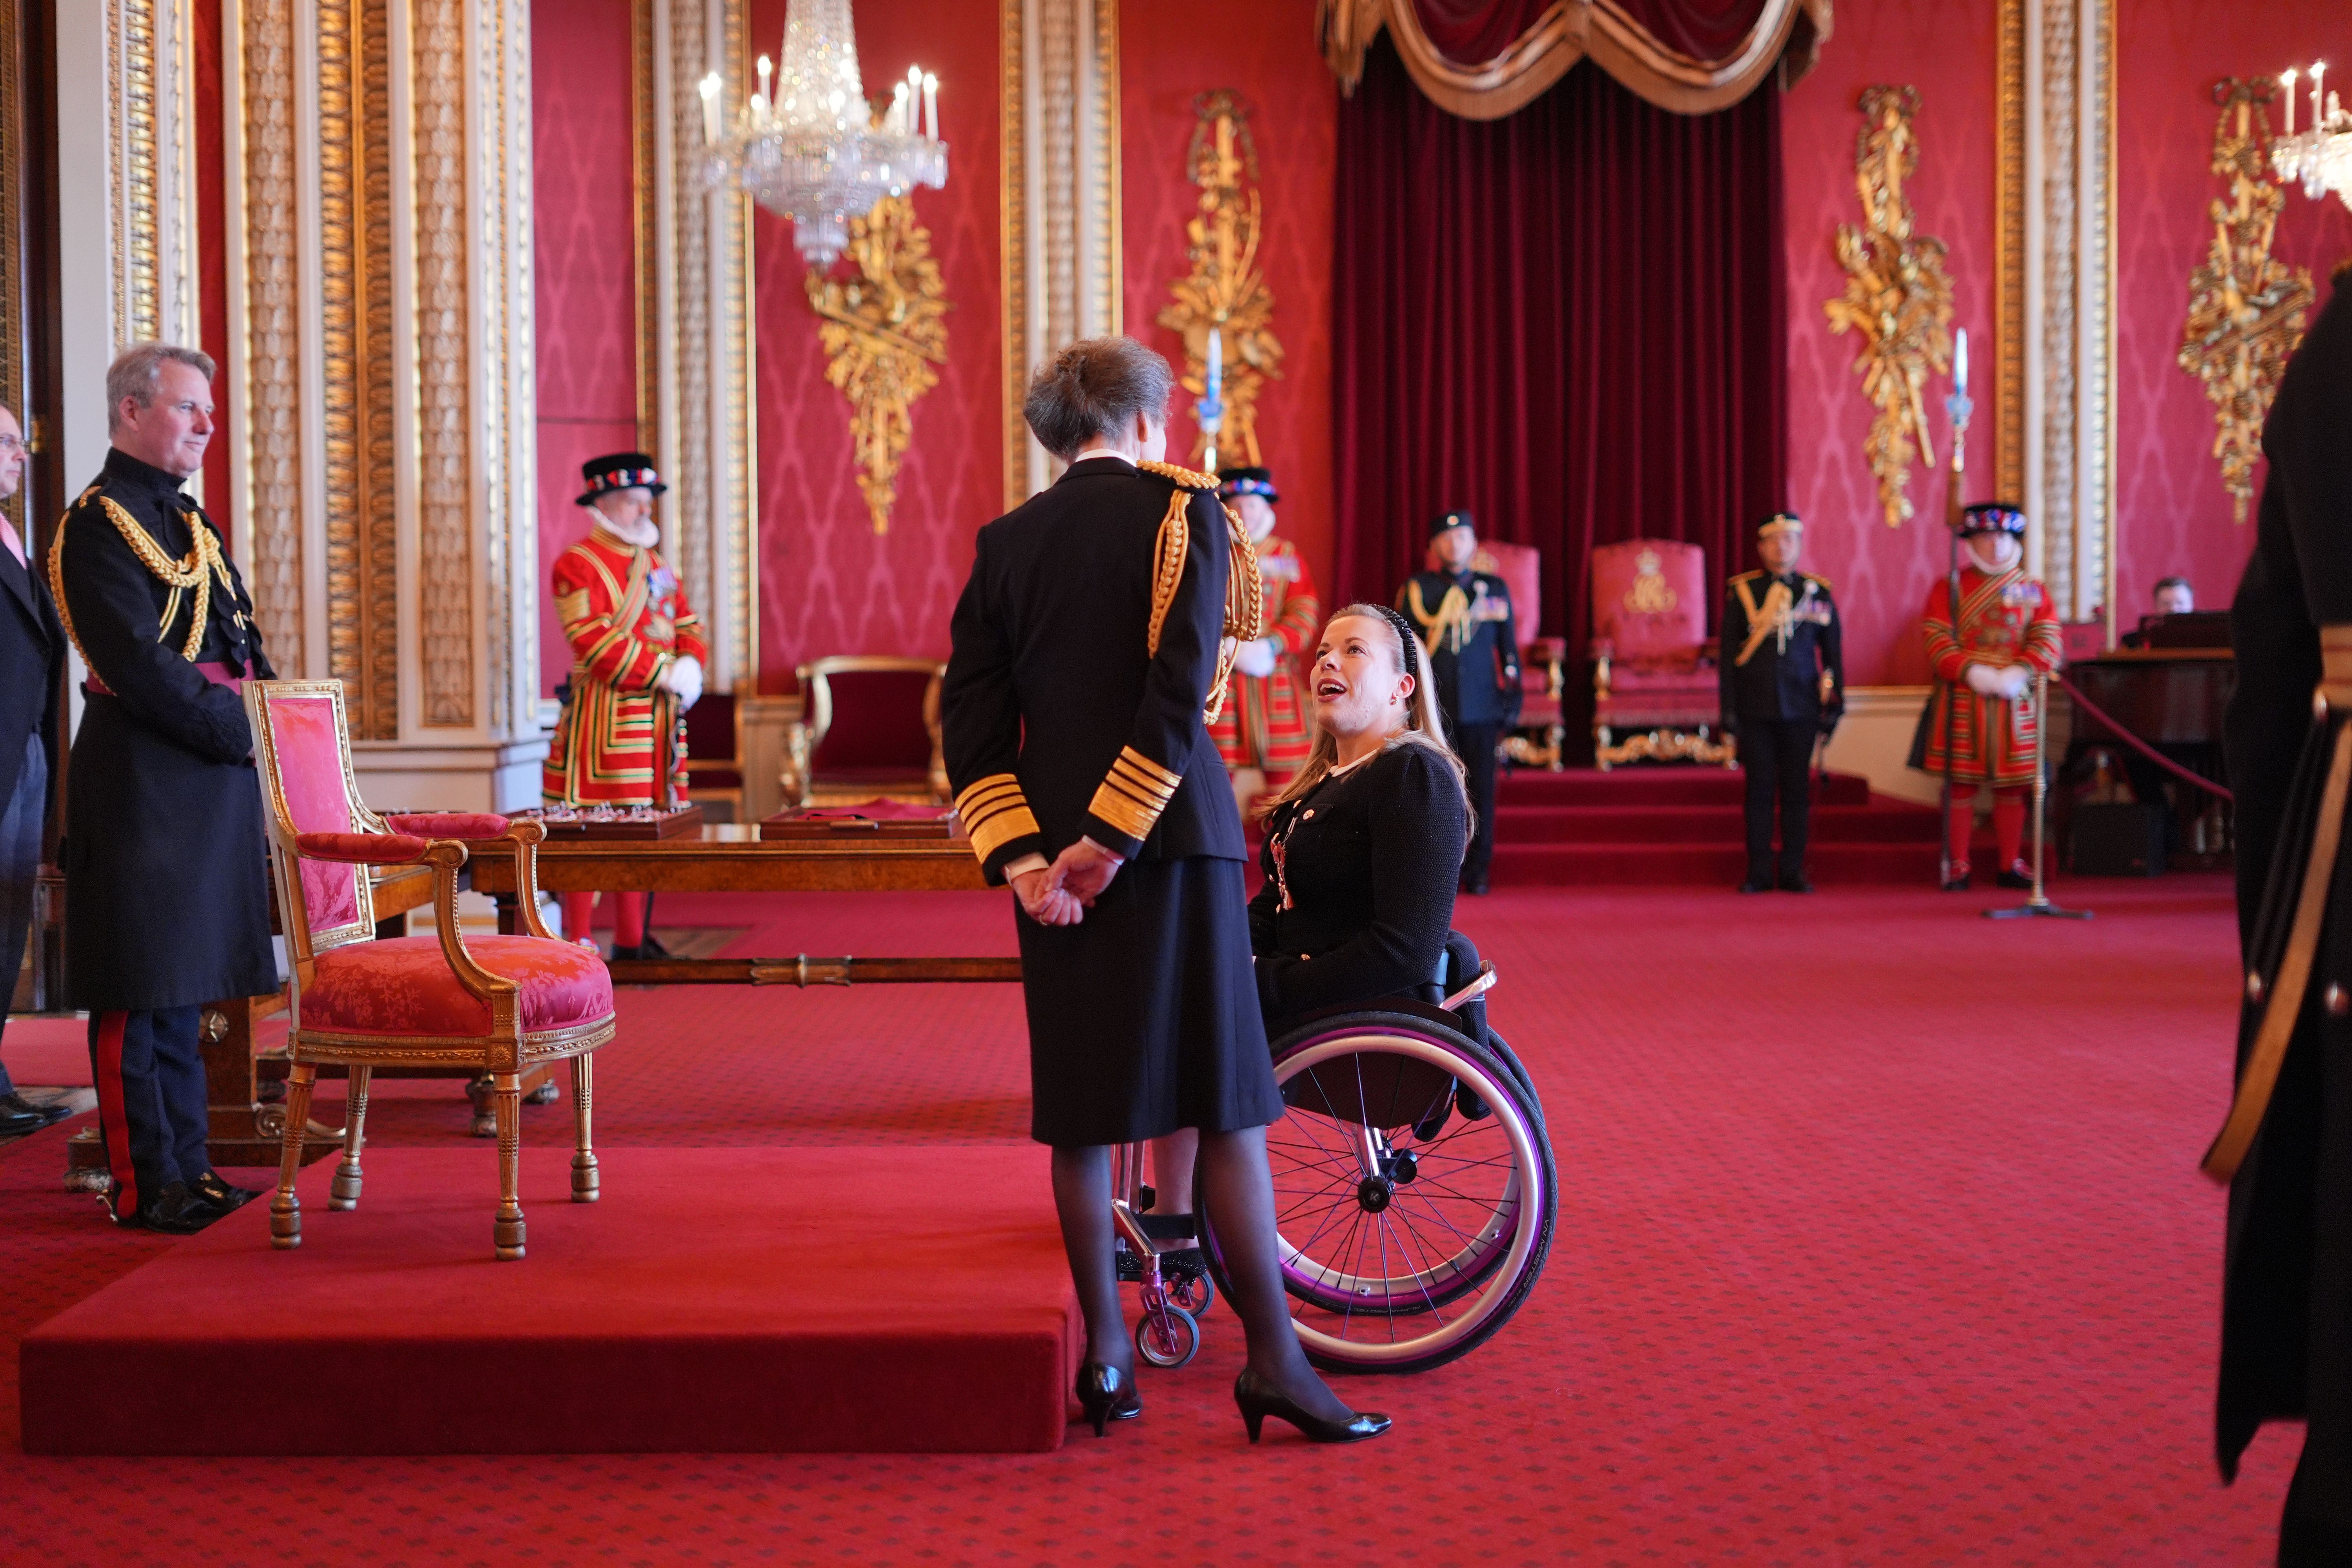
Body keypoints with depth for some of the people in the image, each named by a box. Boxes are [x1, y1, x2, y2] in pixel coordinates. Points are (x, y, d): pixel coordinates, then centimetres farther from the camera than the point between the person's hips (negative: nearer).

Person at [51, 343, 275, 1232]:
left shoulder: (191, 521, 18)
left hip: (215, 778, 9)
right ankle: (143, 1183, 4)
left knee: (186, 980, 13)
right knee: (140, 991, -2)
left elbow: (242, 649, 20)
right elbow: (140, 668, -18)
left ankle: (185, 1164, 20)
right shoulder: (97, 524, -10)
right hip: (143, 784, -9)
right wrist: (246, 733, -16)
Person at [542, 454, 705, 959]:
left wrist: (690, 664, -4)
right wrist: (664, 674, -19)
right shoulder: (577, 565, -7)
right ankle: (578, 944, -3)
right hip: (604, 714, -8)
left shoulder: (655, 565, 18)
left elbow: (687, 626, 19)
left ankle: (632, 940, 19)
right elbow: (594, 640, -17)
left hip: (659, 711, 8)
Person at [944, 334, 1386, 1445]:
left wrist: (1022, 857, -4)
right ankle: (1273, 1357, 0)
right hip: (1169, 836, -4)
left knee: (1079, 1110, 9)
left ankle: (1105, 1355, 13)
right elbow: (1182, 690, -14)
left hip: (1049, 852, 4)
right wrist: (1111, 840, -13)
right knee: (1226, 1102, -1)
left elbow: (971, 719, 2)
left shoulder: (1004, 544, 10)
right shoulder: (1183, 512, -2)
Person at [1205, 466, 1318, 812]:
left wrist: (1270, 646, -14)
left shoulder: (1287, 556, 12)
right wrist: (1233, 651, -15)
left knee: (1283, 771, 1)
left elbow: (1305, 613, 2)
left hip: (1276, 679, 2)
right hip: (1222, 680, -2)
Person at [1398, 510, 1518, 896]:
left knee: (1481, 789, 2)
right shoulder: (1415, 589, 6)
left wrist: (1512, 697, 7)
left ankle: (1478, 870, 11)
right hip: (1432, 707, -1)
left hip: (1482, 707, 1)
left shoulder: (1495, 589, 10)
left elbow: (1508, 647, 12)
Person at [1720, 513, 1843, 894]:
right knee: (1759, 790, 2)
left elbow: (1833, 651, 9)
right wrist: (1729, 708, -1)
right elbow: (1729, 654, 3)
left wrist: (1834, 704, 5)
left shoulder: (1817, 592, 5)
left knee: (1797, 791, 3)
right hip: (1755, 710, -1)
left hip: (1800, 709, 1)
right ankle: (1759, 873, 9)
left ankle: (1793, 872, 10)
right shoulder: (1742, 592, 3)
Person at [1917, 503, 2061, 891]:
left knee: (2012, 786, 6)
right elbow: (1937, 641, -5)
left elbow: (2047, 642, 1)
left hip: (2015, 703, 2)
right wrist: (1974, 673, -19)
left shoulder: (2034, 592, 11)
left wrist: (2017, 674, -16)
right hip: (1962, 702, -2)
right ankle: (1957, 867, 7)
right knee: (1961, 784, -1)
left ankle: (2011, 865, 16)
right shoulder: (1948, 588, 4)